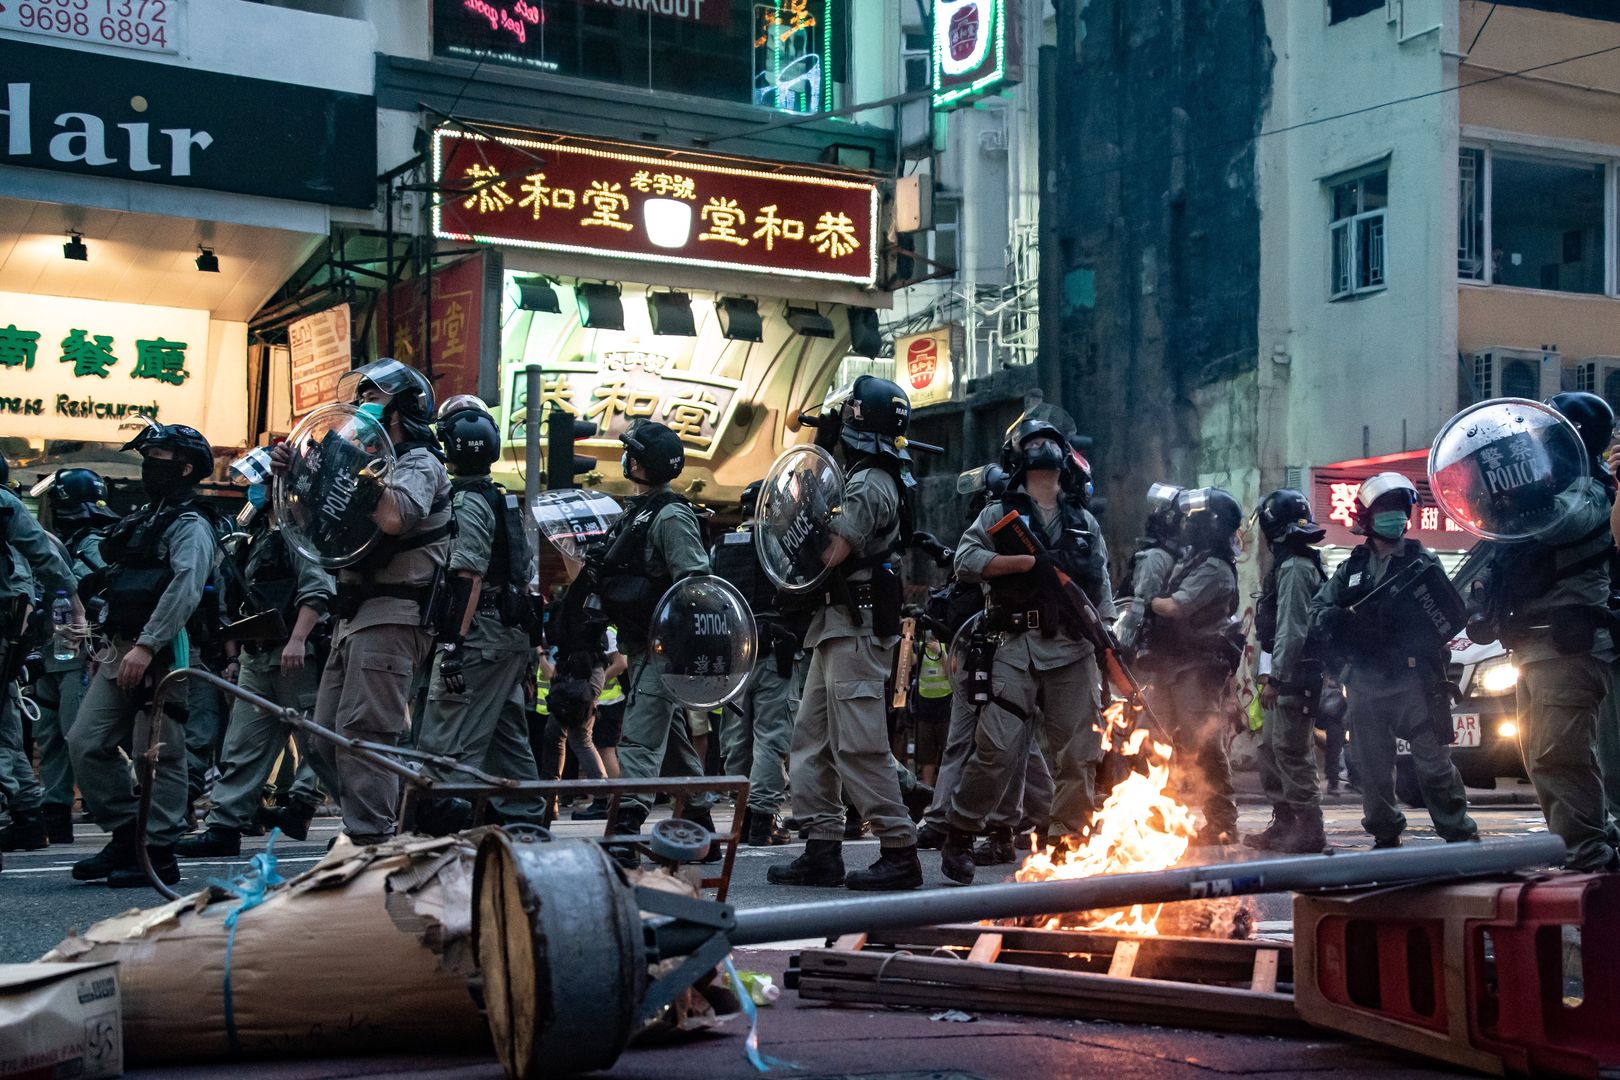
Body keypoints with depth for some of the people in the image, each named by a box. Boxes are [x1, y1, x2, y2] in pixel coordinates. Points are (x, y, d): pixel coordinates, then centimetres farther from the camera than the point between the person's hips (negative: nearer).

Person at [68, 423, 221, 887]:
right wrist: (120, 645, 17)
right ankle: (125, 838, 13)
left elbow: (184, 590, -21)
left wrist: (146, 646, -27)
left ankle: (159, 854, 1)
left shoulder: (191, 524, -7)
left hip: (163, 652, -9)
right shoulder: (145, 518, 23)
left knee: (161, 753, -5)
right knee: (86, 742, 5)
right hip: (124, 651, 9)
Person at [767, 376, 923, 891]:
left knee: (859, 746, -10)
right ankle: (823, 852, 13)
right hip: (838, 626, 11)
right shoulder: (870, 477, 16)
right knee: (812, 741, 11)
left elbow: (828, 556, -21)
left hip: (856, 629, -11)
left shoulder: (869, 485, -15)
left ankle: (899, 853, -7)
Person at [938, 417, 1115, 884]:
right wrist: (1031, 561, -14)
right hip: (1017, 648, -4)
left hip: (1075, 652, 4)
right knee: (998, 750, -10)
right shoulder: (1001, 513, 10)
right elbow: (966, 561, -7)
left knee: (1079, 757, 1)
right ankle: (959, 838, 1)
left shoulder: (1085, 522, 21)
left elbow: (1102, 594, 21)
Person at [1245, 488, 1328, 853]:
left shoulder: (1294, 568, -15)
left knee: (1292, 753, -8)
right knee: (1271, 748, 16)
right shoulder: (1302, 563, 18)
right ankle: (1283, 824, 22)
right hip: (1292, 677, 11)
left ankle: (1308, 831, -5)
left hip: (1295, 676, -11)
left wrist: (1275, 678, -20)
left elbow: (1292, 630, -21)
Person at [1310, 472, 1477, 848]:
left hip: (1413, 679, -4)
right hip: (1365, 680, 4)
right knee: (1373, 766, 7)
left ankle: (1459, 832, -2)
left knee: (1433, 761, -8)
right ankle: (1385, 835, 18)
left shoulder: (1423, 561, 6)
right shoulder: (1352, 568, 16)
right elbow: (1317, 609, 12)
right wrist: (1337, 620, -12)